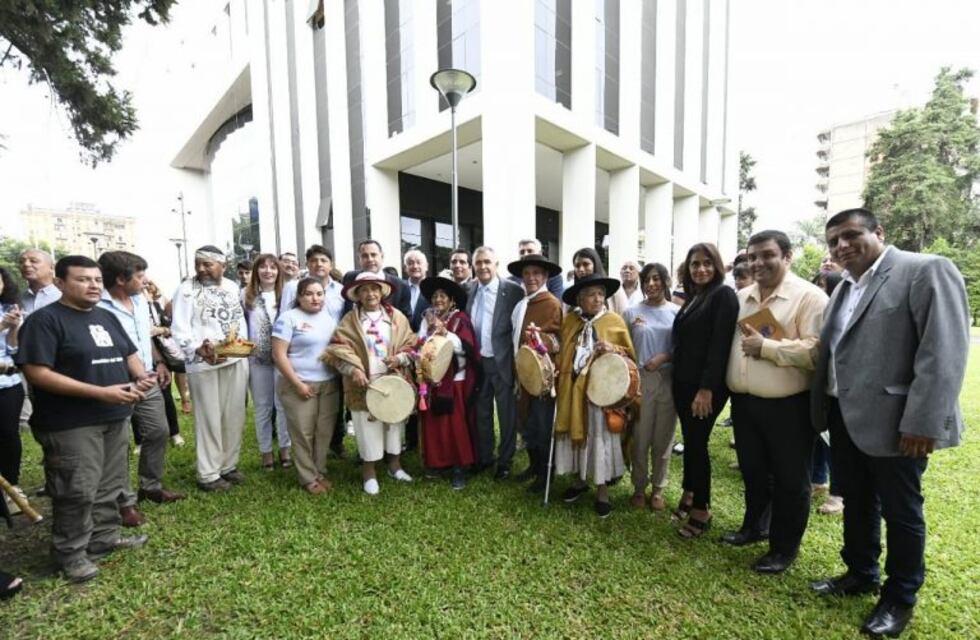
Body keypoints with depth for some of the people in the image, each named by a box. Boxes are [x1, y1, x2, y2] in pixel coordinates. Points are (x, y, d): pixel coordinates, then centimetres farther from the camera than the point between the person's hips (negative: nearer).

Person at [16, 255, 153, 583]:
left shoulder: (107, 317, 11)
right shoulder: (44, 319, -11)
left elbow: (130, 354, 18)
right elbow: (37, 373, -18)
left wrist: (142, 376, -4)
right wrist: (100, 392, -24)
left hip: (115, 418, 7)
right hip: (71, 425, -7)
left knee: (111, 484, 16)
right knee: (77, 492, 2)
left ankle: (104, 537, 32)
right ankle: (70, 552, 21)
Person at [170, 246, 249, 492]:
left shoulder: (231, 287, 11)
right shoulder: (187, 289, -5)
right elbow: (179, 328, -13)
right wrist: (198, 349, -29)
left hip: (236, 360, 5)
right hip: (204, 362, -5)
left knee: (234, 416, 12)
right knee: (209, 419, 3)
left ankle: (229, 465, 27)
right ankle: (208, 475, 17)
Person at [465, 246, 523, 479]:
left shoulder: (513, 291, -9)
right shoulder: (468, 290, 5)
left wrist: (517, 361, -11)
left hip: (502, 362, -4)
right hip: (477, 362, 4)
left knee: (506, 414, 9)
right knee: (481, 413, 17)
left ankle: (505, 461, 26)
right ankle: (484, 457, 35)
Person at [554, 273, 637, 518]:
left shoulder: (615, 321, -5)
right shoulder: (569, 321, 3)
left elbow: (631, 355, -1)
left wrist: (613, 349, -20)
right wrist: (556, 373, -2)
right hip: (572, 388, 4)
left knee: (600, 438, 5)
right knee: (575, 433, 14)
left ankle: (602, 490, 23)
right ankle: (580, 480, 34)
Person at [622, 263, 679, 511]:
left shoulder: (677, 312, 3)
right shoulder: (631, 312, 3)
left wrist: (664, 357, -14)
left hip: (669, 380, 1)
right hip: (640, 380, 0)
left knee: (663, 438, 11)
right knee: (640, 438, 6)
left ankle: (658, 488, 27)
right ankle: (639, 487, 24)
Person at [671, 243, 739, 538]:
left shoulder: (723, 295, -9)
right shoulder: (692, 297, 14)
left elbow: (720, 344, -18)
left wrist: (707, 388, -22)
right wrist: (677, 377, 10)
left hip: (706, 385, -7)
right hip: (683, 382, 7)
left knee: (697, 443, 1)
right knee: (690, 441, 15)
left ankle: (702, 510, 18)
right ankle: (689, 495, 30)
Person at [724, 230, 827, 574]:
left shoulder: (809, 297, -11)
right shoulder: (741, 297, 9)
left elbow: (815, 352, -21)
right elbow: (729, 341, 17)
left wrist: (766, 346, -22)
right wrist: (727, 386, 7)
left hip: (788, 406, -6)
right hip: (744, 402, 6)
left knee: (789, 480, 10)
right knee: (752, 472, 21)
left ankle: (784, 548, 28)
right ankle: (753, 525, 41)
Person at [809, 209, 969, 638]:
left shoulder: (926, 271, -10)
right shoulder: (844, 288, 13)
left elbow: (945, 351, -17)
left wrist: (923, 422, -21)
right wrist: (823, 409, 10)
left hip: (892, 420, -6)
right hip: (843, 416, 7)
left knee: (900, 512, 11)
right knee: (856, 502, 20)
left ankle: (900, 598, 31)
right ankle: (860, 574, 39)